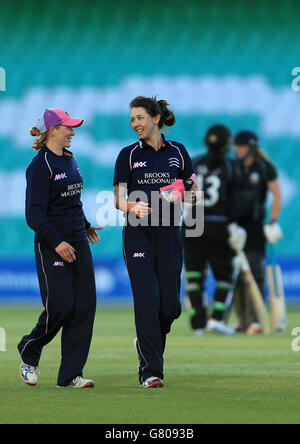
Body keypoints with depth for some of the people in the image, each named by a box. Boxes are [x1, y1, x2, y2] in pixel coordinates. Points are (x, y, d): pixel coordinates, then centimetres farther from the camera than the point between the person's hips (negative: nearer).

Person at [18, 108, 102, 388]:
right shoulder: (40, 165, -12)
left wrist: (85, 226, 36)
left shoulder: (69, 159, 14)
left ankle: (70, 374, 3)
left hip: (78, 242, 8)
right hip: (53, 245, -8)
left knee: (84, 305, 0)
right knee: (60, 305, -11)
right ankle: (29, 353, 15)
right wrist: (56, 242, -26)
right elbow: (34, 213, -18)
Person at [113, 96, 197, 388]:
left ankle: (146, 343, 31)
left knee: (170, 305, 0)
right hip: (138, 234, -2)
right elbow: (118, 199, -1)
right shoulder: (129, 155, 3)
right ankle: (149, 372, -8)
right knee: (147, 300, -11)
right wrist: (133, 207, -23)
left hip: (169, 233, 2)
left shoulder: (178, 152, 8)